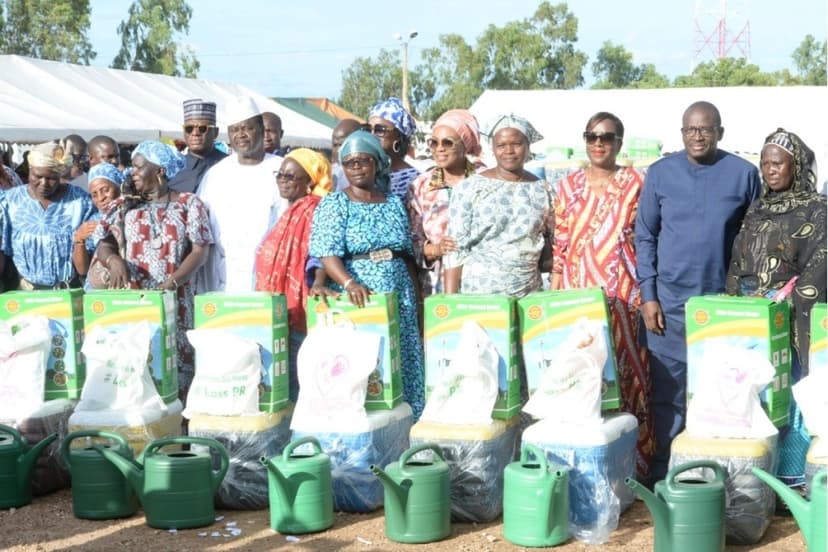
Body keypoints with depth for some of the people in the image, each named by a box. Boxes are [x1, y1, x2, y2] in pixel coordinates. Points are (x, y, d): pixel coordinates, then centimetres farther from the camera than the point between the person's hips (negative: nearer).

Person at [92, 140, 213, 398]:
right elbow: (103, 245, 7)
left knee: (176, 358, -4)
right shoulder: (123, 205, 13)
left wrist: (170, 284, -16)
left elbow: (199, 251, -3)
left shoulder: (188, 203, 4)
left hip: (175, 299, -2)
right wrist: (114, 260, -17)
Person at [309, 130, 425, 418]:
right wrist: (350, 283, -29)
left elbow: (408, 254, 16)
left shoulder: (394, 203, 12)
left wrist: (414, 296, 9)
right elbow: (327, 254, -13)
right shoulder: (334, 204, -1)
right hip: (355, 299, -4)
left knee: (401, 366, 4)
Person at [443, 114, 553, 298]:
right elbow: (455, 249, -3)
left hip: (528, 294, 3)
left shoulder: (543, 190, 6)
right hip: (477, 293, -3)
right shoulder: (469, 188, -2)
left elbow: (550, 248, 17)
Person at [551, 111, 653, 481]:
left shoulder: (635, 183, 5)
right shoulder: (569, 185, 10)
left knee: (626, 372, -3)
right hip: (577, 294, 2)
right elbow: (559, 245, 10)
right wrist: (552, 296, 6)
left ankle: (629, 463, 4)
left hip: (623, 296, -2)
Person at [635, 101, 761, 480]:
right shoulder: (660, 173, 2)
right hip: (669, 300, 0)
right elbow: (645, 237, 5)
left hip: (724, 299, 0)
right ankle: (663, 471, 14)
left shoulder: (743, 174, 0)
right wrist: (648, 296, -2)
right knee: (668, 390, 4)